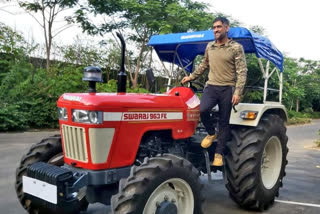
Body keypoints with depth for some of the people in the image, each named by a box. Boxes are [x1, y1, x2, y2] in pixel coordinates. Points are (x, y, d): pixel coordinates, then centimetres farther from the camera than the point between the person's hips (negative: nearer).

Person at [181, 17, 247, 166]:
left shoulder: (236, 48, -4)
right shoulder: (209, 47, 11)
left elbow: (242, 71, -8)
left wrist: (238, 92, -16)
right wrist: (191, 77, 20)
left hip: (227, 89, -3)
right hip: (211, 86, 3)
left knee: (224, 122, 3)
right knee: (202, 109, -24)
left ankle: (219, 153, 14)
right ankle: (211, 133, 5)